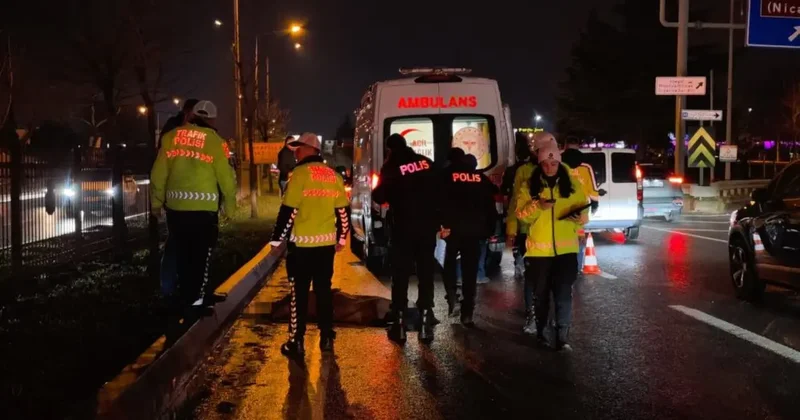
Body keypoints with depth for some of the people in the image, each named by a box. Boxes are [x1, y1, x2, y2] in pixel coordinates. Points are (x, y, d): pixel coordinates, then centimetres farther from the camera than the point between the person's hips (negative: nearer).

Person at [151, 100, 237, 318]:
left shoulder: (171, 137, 7)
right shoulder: (212, 140, -4)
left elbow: (158, 173, 7)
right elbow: (225, 176, -4)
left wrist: (156, 201, 18)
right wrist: (229, 204, 9)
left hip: (176, 206, 4)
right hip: (204, 208, -4)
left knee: (182, 254, 15)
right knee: (201, 255, 7)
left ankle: (185, 296, 24)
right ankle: (197, 298, 9)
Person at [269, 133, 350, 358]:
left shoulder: (300, 173, -10)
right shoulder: (334, 176, 9)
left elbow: (288, 211, -12)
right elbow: (342, 211, 12)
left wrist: (277, 239, -4)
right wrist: (341, 238, 22)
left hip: (303, 243, -5)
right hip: (327, 242, 5)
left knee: (299, 292, 2)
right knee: (324, 290, 13)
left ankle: (296, 342, 5)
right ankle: (327, 338, 18)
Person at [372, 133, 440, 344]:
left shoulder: (391, 167, -6)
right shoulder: (426, 162, 5)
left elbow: (379, 196, -4)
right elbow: (439, 191, 7)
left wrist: (377, 193, 17)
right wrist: (439, 221, 13)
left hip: (404, 227, -3)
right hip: (427, 226, 3)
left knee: (400, 275, 5)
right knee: (426, 274, 9)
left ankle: (399, 326, 5)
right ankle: (425, 325, 9)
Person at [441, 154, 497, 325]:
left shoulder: (448, 176, 6)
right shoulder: (482, 180, 11)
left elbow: (440, 201, -6)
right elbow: (490, 207, 7)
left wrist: (442, 224, -7)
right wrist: (489, 229, 10)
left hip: (454, 228, -1)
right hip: (475, 230, 1)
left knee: (450, 262, 21)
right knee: (470, 271, 4)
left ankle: (452, 296, -1)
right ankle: (467, 314, 1)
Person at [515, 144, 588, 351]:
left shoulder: (572, 185, 3)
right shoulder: (530, 186, 2)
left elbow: (584, 213, 5)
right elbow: (521, 215, -3)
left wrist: (580, 216, -18)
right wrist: (537, 206, -22)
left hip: (565, 248, -1)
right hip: (539, 249, 1)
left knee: (564, 293, -5)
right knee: (541, 293, 12)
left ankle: (563, 336, 0)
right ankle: (540, 331, 27)